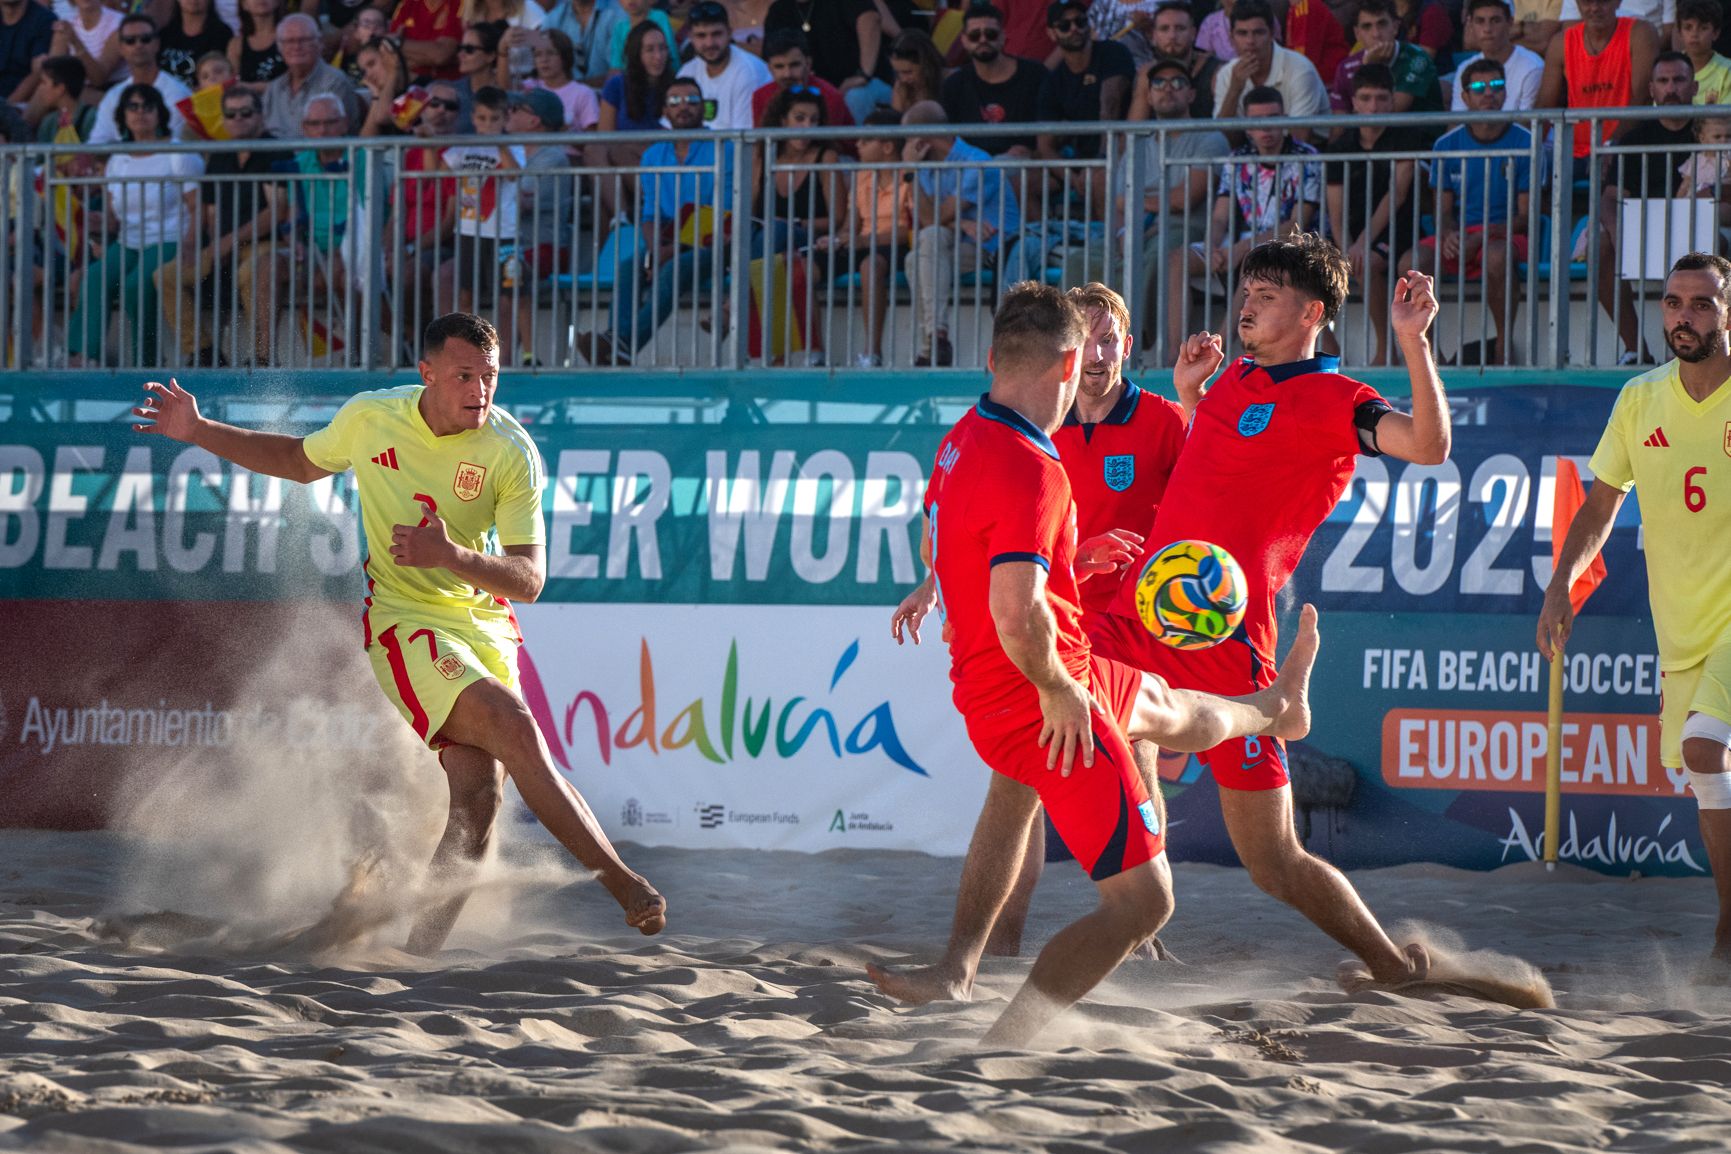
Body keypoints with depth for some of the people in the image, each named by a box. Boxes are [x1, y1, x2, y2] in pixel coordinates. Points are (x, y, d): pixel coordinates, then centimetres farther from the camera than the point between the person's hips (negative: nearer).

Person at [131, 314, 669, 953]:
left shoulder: (513, 453, -10)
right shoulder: (369, 418, -4)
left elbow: (529, 580, -13)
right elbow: (300, 460, 18)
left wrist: (451, 556, -30)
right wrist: (199, 433, 12)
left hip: (486, 624, 2)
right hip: (404, 619, -2)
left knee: (477, 799, -15)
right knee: (516, 731, -24)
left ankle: (422, 948, -4)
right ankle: (620, 880, -17)